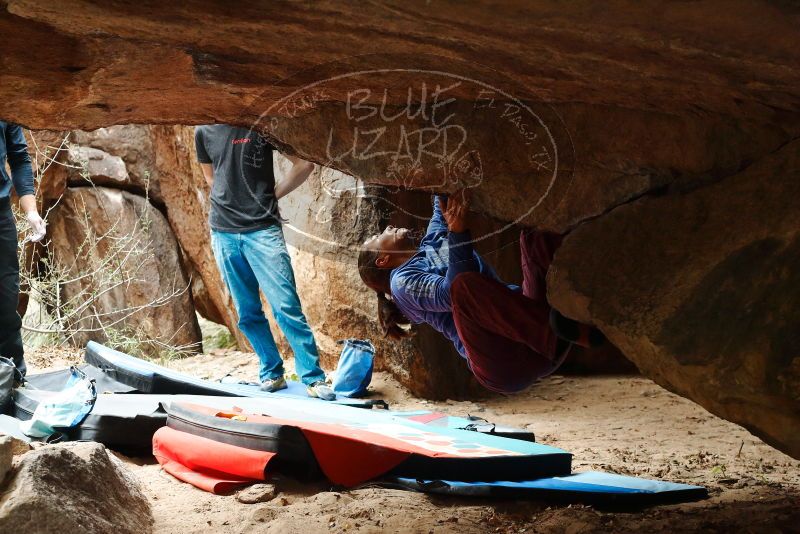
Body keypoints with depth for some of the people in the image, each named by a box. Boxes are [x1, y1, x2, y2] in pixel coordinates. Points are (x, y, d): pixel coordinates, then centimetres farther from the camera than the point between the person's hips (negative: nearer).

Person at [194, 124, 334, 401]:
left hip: (262, 229, -4)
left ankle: (314, 378, -4)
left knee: (286, 307, -9)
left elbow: (304, 164, 1)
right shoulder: (203, 131, 7)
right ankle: (271, 373, 20)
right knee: (247, 313, 8)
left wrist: (271, 195, 3)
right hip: (224, 232, 4)